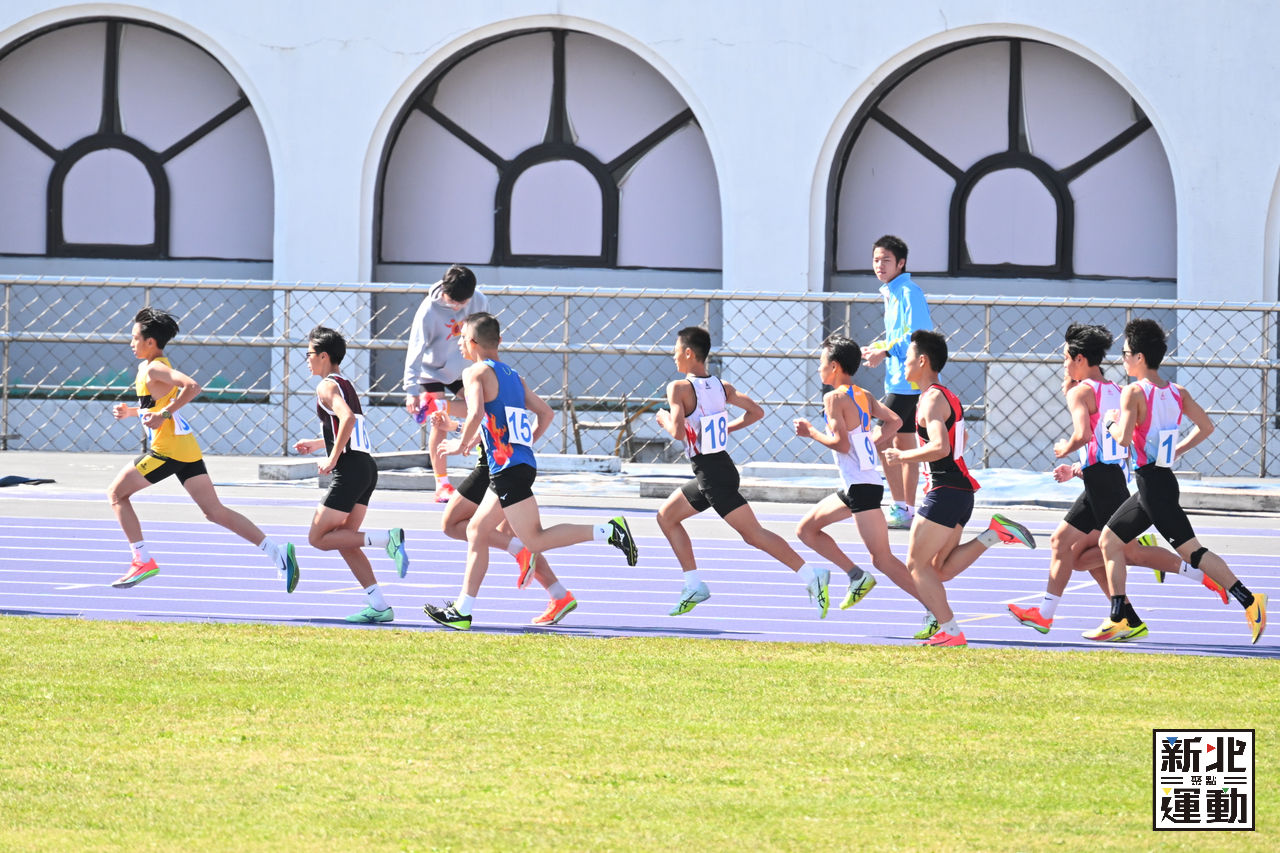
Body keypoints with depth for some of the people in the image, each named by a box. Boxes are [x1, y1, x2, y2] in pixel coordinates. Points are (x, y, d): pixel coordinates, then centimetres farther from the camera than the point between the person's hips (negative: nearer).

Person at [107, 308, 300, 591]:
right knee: (215, 511, 6)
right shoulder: (155, 368, 19)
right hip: (187, 448, 10)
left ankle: (143, 561, 1)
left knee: (117, 493, 5)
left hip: (168, 448, -10)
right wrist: (132, 411, 22)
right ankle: (277, 551, -4)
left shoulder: (154, 369, -11)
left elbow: (192, 387, -26)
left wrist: (163, 414, -24)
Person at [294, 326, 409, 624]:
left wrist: (333, 458, -20)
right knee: (343, 541, 11)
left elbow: (347, 418, -25)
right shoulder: (346, 385, 21)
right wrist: (317, 444, 34)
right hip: (367, 465, 9)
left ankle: (387, 538, -18)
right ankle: (379, 605, 2)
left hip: (350, 468, -9)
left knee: (319, 538, -5)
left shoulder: (327, 386, -7)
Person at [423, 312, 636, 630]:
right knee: (477, 530, 13)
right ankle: (462, 610, 14)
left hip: (507, 467, -9)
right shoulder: (512, 374, 19)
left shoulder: (476, 372, -5)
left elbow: (476, 414, -21)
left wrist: (461, 445, -6)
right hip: (523, 462, 9)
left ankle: (607, 531, -18)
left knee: (535, 540, -9)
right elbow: (546, 413, 22)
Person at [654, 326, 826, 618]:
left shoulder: (678, 388, -14)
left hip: (712, 474, -9)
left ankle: (811, 576, -15)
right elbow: (755, 411, 7)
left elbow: (678, 432, -23)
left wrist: (664, 419, -2)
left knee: (753, 533, -8)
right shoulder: (721, 387, 8)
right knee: (666, 516, 18)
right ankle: (694, 586, 15)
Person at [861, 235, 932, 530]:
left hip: (907, 381, -10)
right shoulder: (892, 293, 17)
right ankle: (908, 511, 15)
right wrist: (876, 349, 10)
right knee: (903, 443, 11)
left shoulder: (908, 292, -13)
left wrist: (885, 352, -17)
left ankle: (901, 508, -10)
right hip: (901, 380, 10)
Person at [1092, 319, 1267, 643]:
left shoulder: (1134, 392, -14)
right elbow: (1206, 426, 11)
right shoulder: (1178, 392, 8)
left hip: (1152, 483, -9)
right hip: (1161, 480, 9)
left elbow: (1124, 438, -23)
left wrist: (1110, 422, -3)